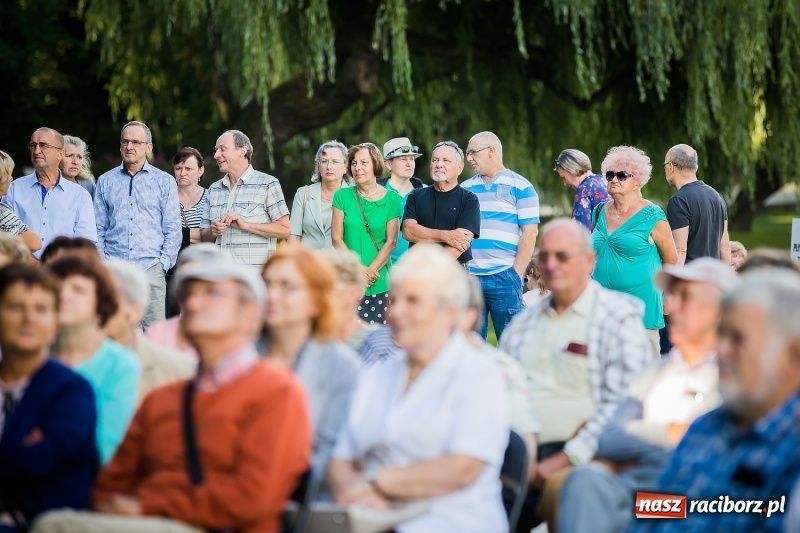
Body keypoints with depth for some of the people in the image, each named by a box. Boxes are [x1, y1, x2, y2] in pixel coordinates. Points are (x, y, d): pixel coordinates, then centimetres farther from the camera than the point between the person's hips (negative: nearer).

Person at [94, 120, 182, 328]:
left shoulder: (164, 182, 9)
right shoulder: (106, 182, 13)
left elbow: (173, 231, 7)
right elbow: (98, 229, 13)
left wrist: (163, 264, -4)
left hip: (150, 269, -1)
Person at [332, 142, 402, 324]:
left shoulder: (391, 199, 3)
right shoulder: (342, 196, 6)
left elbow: (391, 241, 0)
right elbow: (336, 238, 2)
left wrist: (371, 271, -11)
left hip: (379, 283, 0)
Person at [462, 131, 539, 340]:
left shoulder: (520, 187, 1)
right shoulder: (465, 189, 14)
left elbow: (530, 232, -3)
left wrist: (517, 274, -9)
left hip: (504, 276, -4)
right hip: (469, 277, 4)